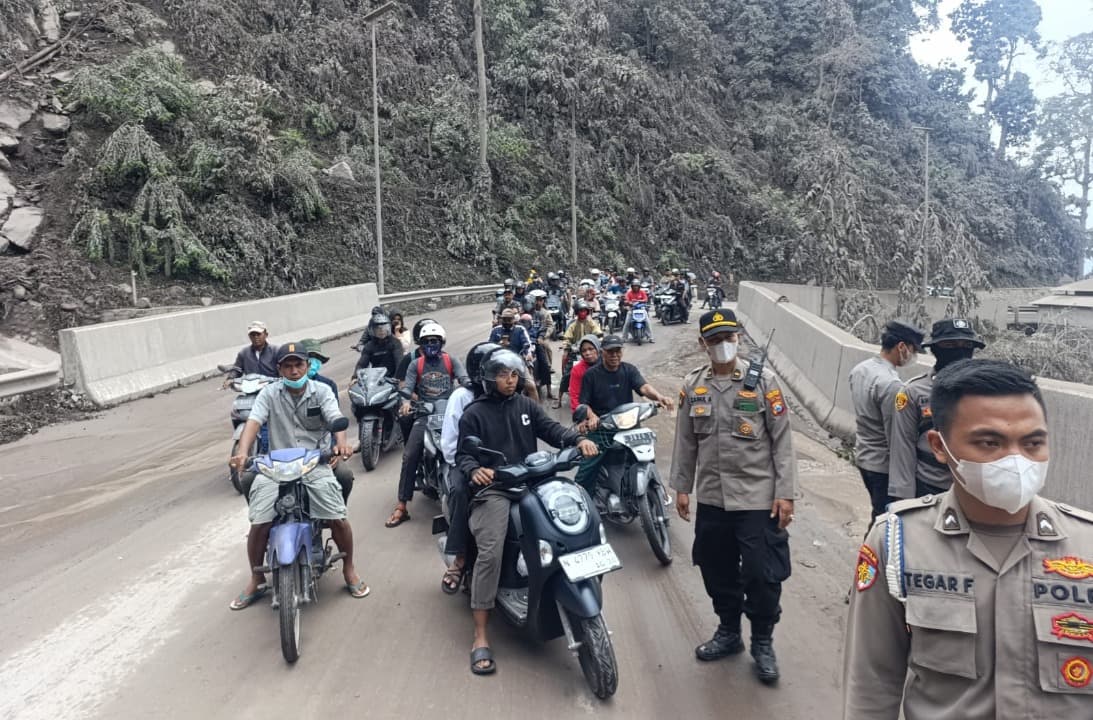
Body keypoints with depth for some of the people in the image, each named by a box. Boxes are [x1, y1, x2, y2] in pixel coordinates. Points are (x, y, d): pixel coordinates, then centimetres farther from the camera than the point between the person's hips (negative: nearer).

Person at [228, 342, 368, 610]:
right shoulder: (269, 393, 3)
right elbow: (253, 422, -11)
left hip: (316, 465, -1)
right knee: (259, 524, -11)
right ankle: (256, 580, 15)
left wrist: (341, 443, -37)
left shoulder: (321, 391, 1)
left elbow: (336, 419, -14)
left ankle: (349, 569, 13)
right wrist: (243, 452, -31)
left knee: (338, 518, -13)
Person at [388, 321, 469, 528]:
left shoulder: (451, 361, 10)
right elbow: (408, 387, 0)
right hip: (425, 413, 1)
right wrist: (406, 401, -24)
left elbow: (465, 380, -5)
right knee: (409, 456, -11)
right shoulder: (415, 365, 13)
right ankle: (401, 507, -7)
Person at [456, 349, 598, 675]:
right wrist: (475, 470, -24)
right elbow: (463, 454, 0)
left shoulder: (526, 406, 17)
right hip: (493, 488, -4)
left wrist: (579, 440, -14)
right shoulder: (474, 413, 5)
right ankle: (480, 637, -16)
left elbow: (551, 429, 7)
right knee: (490, 552, -22)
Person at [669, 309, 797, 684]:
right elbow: (685, 441, 9)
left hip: (758, 497, -3)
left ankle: (763, 642, 26)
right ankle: (728, 632, 36)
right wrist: (681, 487, 9)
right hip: (711, 497, 4)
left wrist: (785, 492, -9)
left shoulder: (762, 380, -6)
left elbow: (782, 440, -6)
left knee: (762, 573, 3)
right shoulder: (692, 385, 4)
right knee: (717, 570, 15)